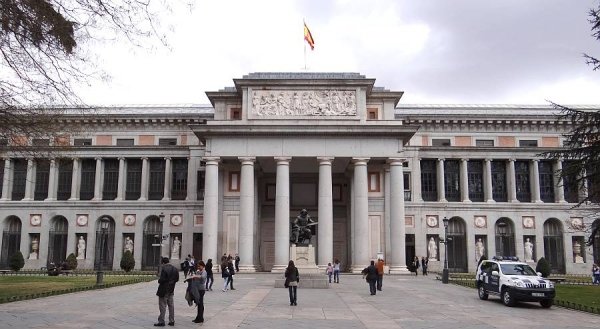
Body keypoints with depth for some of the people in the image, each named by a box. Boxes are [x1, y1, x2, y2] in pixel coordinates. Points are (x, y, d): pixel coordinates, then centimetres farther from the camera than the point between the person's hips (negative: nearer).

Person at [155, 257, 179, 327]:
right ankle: (172, 321, 18)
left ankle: (161, 321, 5)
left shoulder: (164, 269, -19)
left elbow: (162, 279, -24)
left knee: (163, 305, 1)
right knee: (171, 305, 13)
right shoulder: (174, 269, 5)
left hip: (164, 290, -7)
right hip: (171, 290, 7)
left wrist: (159, 281, -4)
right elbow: (177, 279, 6)